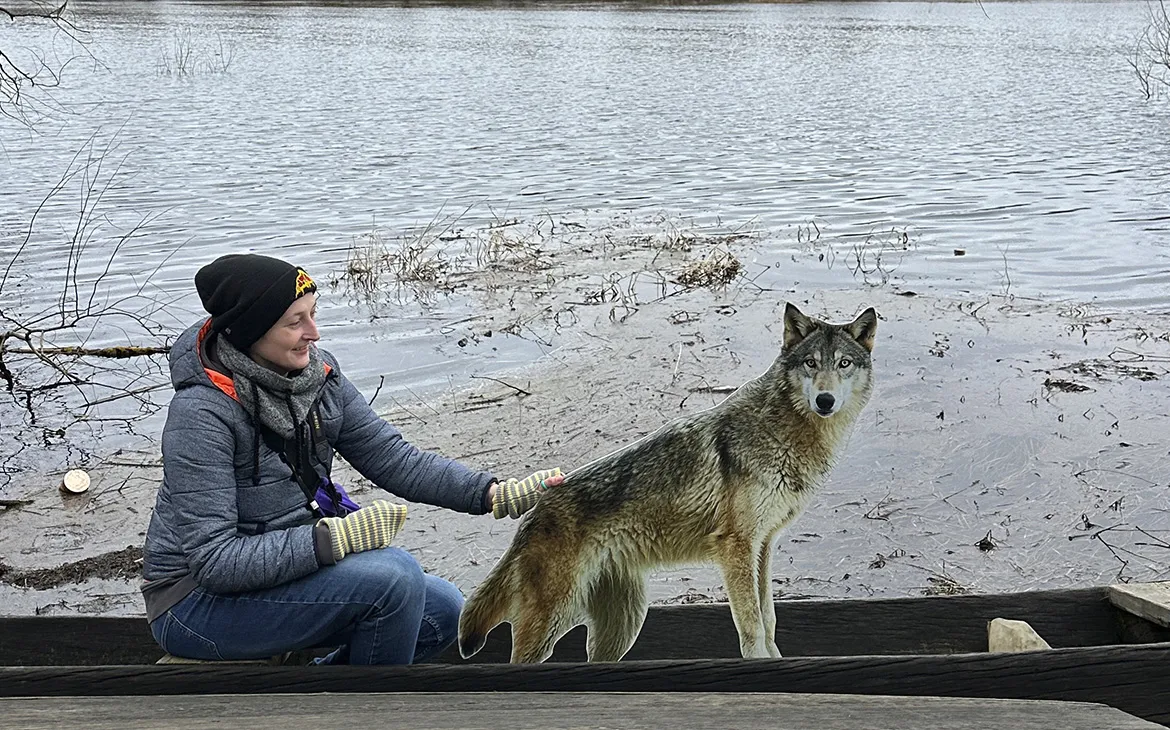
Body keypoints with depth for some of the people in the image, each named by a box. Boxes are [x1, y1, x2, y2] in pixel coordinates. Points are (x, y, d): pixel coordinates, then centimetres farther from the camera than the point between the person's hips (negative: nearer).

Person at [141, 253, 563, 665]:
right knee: (393, 577, -26)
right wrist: (334, 537, -34)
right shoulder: (201, 413, -24)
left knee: (443, 610, 1)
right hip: (200, 599, -8)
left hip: (280, 565, 8)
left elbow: (390, 457, -1)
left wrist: (497, 494, -12)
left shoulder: (317, 371, -4)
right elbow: (212, 560, -26)